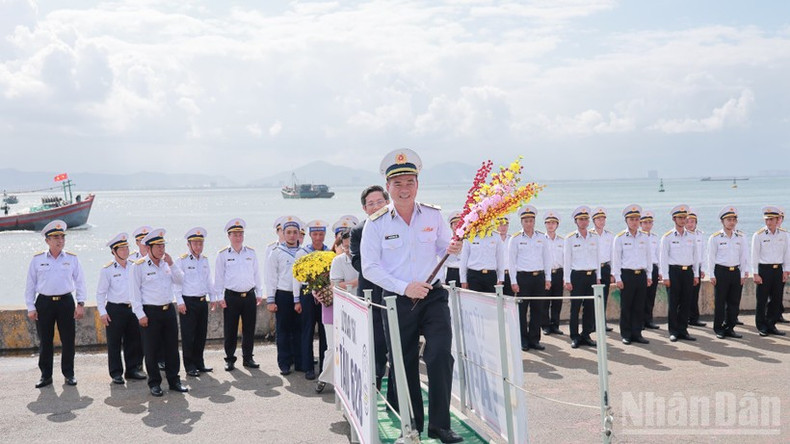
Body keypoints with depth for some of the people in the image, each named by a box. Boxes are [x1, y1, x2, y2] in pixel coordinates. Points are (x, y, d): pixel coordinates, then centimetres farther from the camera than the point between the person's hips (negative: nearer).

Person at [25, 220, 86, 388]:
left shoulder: (72, 259, 4)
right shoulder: (37, 259, 3)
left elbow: (80, 282, 7)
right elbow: (30, 284, 6)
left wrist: (80, 303, -2)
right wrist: (31, 307, 1)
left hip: (66, 301, 0)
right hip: (44, 303, 0)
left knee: (68, 340, 3)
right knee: (45, 341, 5)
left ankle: (69, 374, 15)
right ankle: (46, 375, 15)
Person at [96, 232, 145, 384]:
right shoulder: (107, 270, -4)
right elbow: (100, 293, -2)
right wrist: (102, 312, -7)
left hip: (133, 308, 4)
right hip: (115, 310, -4)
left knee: (134, 341, 9)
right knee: (114, 343, 2)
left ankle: (133, 369, 22)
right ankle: (116, 373, 12)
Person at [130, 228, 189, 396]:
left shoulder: (166, 263, 10)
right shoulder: (140, 266, -5)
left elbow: (180, 280, 6)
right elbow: (135, 291, -7)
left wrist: (171, 264, -6)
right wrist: (140, 314, -11)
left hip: (168, 309, 5)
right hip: (150, 312, -5)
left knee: (172, 347, 9)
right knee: (151, 350, 2)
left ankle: (174, 381, 19)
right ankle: (154, 384, 12)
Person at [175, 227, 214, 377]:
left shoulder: (205, 260, 12)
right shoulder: (181, 260, -6)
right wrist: (180, 302, -13)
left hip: (202, 301, 6)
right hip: (188, 302, -6)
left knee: (201, 334, 10)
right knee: (188, 336, -1)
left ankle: (199, 364, 21)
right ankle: (190, 367, 6)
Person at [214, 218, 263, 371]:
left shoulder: (251, 253, 9)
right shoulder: (222, 255, 1)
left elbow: (256, 274, 13)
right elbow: (218, 277, 2)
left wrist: (259, 294, 11)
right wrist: (219, 297, -2)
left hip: (249, 295, 2)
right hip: (231, 296, -2)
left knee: (249, 329, 7)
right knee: (230, 330, 2)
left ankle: (248, 358, 18)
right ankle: (230, 360, 12)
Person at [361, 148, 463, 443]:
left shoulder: (433, 216, 2)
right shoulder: (376, 224, -4)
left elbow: (444, 248, 14)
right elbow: (370, 268, -5)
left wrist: (453, 249, -11)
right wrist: (404, 287, -15)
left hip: (433, 297, 1)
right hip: (397, 302, 0)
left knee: (440, 355, -15)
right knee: (405, 365, 8)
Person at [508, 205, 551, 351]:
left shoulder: (542, 238, 10)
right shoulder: (515, 239, 1)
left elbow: (547, 259, 13)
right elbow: (511, 261, 0)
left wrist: (548, 278, 7)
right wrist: (514, 282, -5)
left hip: (539, 276, 3)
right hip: (523, 277, -3)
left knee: (538, 309, 4)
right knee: (522, 310, -2)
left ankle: (534, 339, 14)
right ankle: (523, 341, 7)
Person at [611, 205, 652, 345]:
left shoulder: (644, 237, 8)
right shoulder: (620, 237, -2)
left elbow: (649, 256, 13)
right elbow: (616, 259, -2)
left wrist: (649, 275, 10)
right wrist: (618, 278, -7)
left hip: (641, 275, 3)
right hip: (627, 275, -3)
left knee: (639, 306, 6)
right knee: (626, 306, 1)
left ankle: (637, 333, 14)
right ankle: (626, 335, 9)